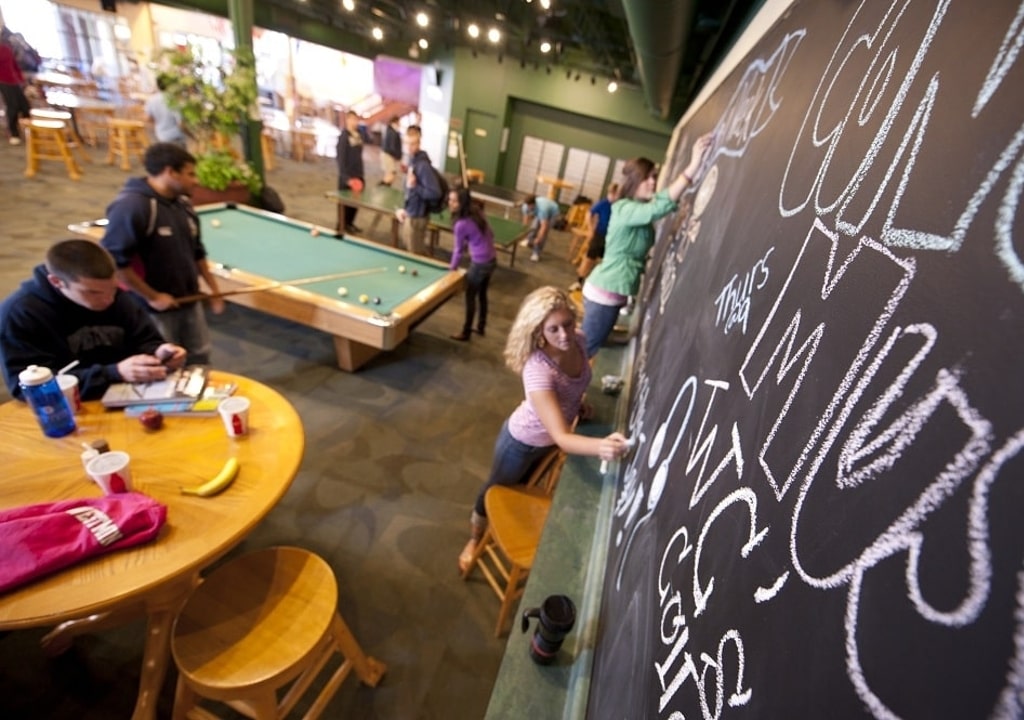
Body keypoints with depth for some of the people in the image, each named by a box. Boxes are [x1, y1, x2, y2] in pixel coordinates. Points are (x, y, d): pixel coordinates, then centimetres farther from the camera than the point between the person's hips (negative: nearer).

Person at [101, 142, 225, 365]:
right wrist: (151, 296, -20)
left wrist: (213, 288, 13)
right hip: (153, 310, -7)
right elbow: (113, 260, -24)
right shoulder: (132, 206, -21)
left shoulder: (182, 203, 6)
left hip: (189, 301, 8)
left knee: (200, 357, 18)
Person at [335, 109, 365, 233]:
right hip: (348, 176, -7)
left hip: (358, 175, 8)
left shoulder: (358, 136, 11)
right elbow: (341, 159, -17)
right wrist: (346, 178, -22)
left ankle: (350, 223, 28)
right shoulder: (344, 136, -13)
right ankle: (343, 226, 13)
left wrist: (362, 174, 14)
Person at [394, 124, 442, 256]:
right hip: (411, 212, 10)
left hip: (417, 215, -9)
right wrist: (404, 208, 13)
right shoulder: (413, 159, 5)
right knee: (411, 249, 23)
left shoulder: (423, 165, -23)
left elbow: (435, 193, -27)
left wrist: (414, 186, -29)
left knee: (415, 253, 4)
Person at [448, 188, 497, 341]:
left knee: (470, 297, 7)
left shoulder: (461, 224, -19)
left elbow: (459, 250, -9)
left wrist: (452, 268, 6)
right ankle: (481, 326, 37)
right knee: (482, 294, 22)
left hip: (480, 263, -8)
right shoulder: (478, 212, 3)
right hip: (492, 259, 8)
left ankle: (465, 333, 19)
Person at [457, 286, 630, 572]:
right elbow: (561, 437, -48)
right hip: (523, 441, -6)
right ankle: (475, 539, 54)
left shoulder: (579, 341, -20)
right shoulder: (538, 370, -42)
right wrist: (602, 446, -64)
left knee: (521, 488, 32)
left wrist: (578, 402, -9)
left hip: (548, 440, 6)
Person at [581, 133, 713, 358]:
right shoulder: (624, 209, -19)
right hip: (604, 292, -9)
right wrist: (693, 167, -39)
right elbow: (659, 207, -35)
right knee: (585, 348, 2)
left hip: (614, 292, 9)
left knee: (591, 346, 19)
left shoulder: (640, 213, 12)